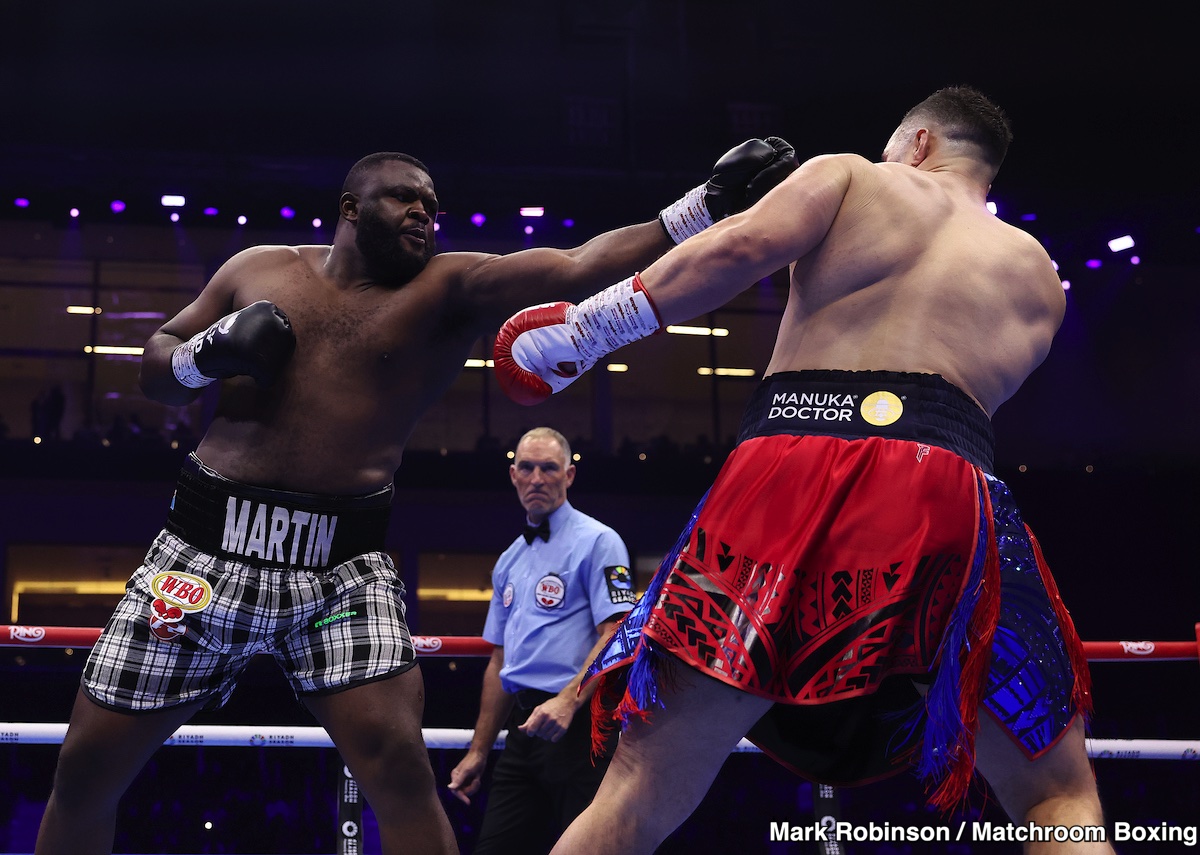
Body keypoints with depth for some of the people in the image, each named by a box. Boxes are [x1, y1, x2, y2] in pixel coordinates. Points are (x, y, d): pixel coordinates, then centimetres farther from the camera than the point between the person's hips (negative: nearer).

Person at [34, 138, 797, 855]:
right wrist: (209, 353, -6)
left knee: (399, 764, -15)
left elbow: (578, 270, -12)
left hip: (342, 564, -1)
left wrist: (709, 205, -23)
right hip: (207, 544, 2)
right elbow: (156, 372, 17)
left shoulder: (450, 288, 3)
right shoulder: (256, 269, 10)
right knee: (88, 767, 5)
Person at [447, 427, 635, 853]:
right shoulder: (509, 561, 20)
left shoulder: (597, 541, -2)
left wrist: (568, 700, -27)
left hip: (578, 723, -7)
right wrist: (478, 751, 19)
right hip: (525, 728, 7)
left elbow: (616, 635, -13)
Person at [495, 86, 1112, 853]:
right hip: (949, 488, 1)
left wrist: (584, 329, 6)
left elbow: (742, 249, 2)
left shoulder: (849, 176, 20)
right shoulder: (1039, 278, 28)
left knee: (641, 793, 5)